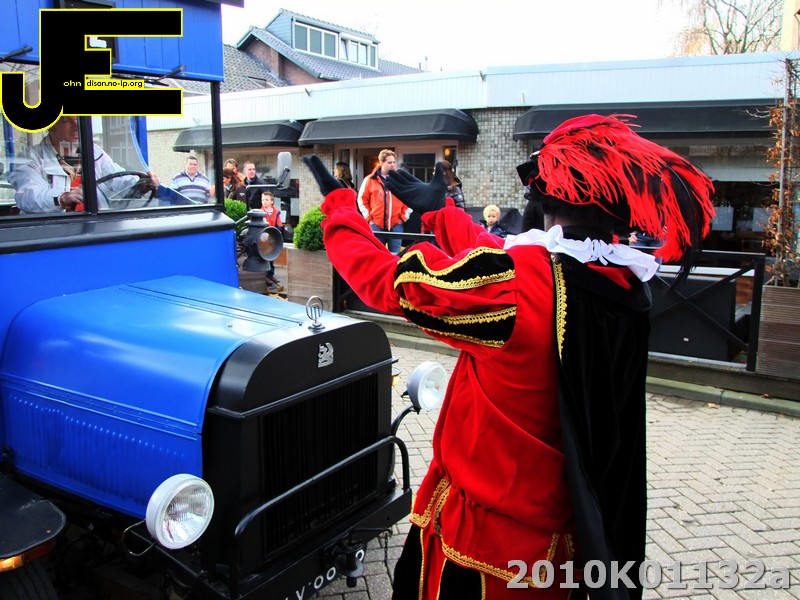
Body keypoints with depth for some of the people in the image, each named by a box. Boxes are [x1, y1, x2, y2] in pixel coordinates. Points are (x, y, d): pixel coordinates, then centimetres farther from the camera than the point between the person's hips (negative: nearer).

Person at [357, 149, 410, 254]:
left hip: (396, 224, 0)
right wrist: (368, 217, 2)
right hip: (376, 224, 0)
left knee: (395, 255, 6)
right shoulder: (370, 179, 2)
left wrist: (404, 217, 2)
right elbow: (362, 200, 8)